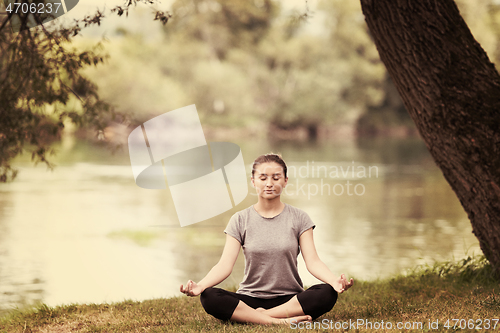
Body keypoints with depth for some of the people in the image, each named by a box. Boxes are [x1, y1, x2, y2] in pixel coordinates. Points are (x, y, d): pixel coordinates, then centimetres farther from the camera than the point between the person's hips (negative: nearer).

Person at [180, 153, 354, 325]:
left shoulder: (298, 218, 5)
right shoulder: (240, 220, 5)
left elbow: (313, 261, -5)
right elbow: (225, 264, -6)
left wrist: (334, 280, -28)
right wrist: (200, 285, -26)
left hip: (289, 298, 0)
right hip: (251, 297, 0)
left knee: (327, 294, -30)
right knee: (209, 298, -29)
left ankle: (253, 315, -26)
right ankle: (280, 321, -33)